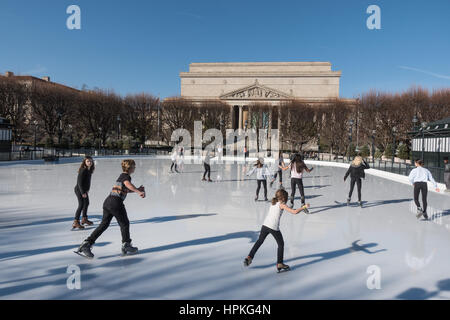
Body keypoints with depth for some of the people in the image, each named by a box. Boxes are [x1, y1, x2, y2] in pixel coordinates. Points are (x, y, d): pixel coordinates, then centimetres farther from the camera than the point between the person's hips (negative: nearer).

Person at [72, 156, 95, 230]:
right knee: (81, 205, -12)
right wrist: (83, 192, -25)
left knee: (86, 203, 21)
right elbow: (79, 182, -24)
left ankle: (84, 219, 38)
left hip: (84, 190, 10)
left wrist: (87, 190, 19)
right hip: (79, 190, -10)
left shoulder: (89, 170, 5)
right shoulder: (83, 170, -22)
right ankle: (75, 222, -7)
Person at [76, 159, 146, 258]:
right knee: (124, 223, 8)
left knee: (104, 224, 10)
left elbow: (126, 190, 31)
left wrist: (138, 189, 20)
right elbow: (128, 184, -31)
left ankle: (86, 244, 5)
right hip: (116, 202, -9)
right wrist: (139, 192, -35)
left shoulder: (122, 176, 22)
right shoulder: (126, 176, -6)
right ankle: (126, 246, 19)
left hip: (108, 201, 9)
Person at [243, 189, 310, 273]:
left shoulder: (273, 203, 18)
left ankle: (249, 257, 20)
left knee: (260, 241, 22)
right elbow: (295, 212, -7)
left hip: (265, 225, 6)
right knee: (281, 244, 13)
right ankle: (279, 264, 14)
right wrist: (304, 207, 5)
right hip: (274, 228, -6)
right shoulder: (282, 205, -1)